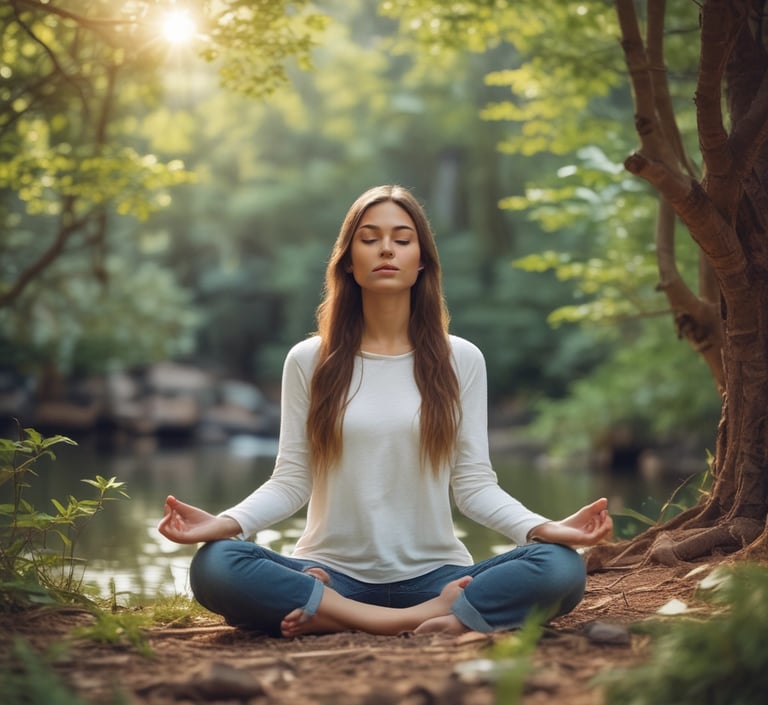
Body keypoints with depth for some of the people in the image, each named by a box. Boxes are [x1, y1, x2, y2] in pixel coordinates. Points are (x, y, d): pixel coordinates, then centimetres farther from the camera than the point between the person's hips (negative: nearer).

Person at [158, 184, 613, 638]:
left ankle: (335, 619, -27)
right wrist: (226, 522, -16)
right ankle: (431, 620, -26)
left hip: (435, 575, 1)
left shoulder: (461, 360, 7)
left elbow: (474, 483, 3)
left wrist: (542, 528, -15)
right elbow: (291, 481, 3)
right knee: (215, 567, -30)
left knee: (561, 568, -27)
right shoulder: (309, 361, 7)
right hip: (333, 574, 0)